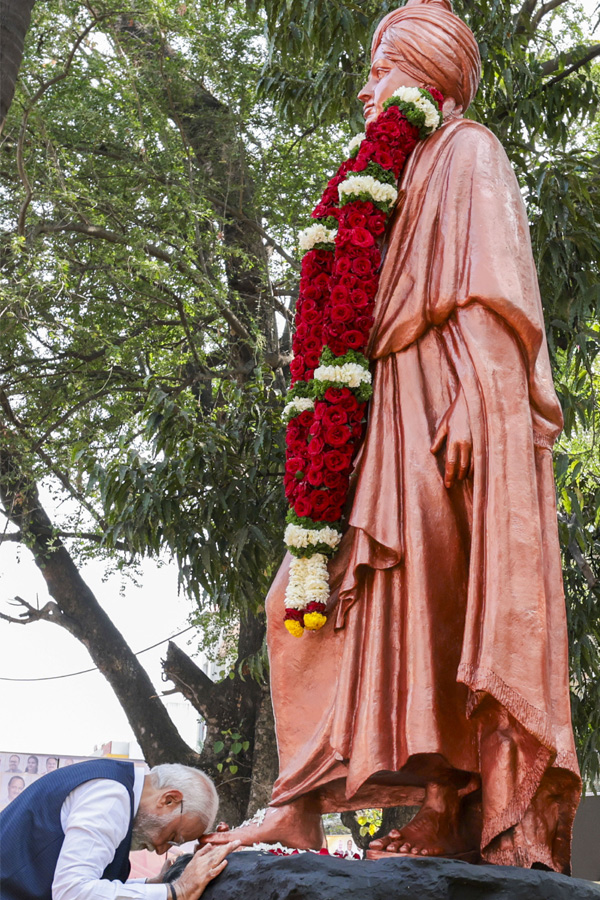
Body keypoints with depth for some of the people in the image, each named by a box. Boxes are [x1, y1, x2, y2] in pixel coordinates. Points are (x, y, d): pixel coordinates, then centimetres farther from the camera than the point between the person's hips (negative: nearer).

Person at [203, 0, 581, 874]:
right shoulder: (411, 174, 29)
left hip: (448, 402, -9)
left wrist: (477, 402, -23)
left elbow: (491, 294, -11)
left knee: (437, 608, -14)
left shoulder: (468, 151, 4)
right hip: (401, 415, 9)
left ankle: (453, 812, -12)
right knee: (319, 595, -1)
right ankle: (301, 806, -4)